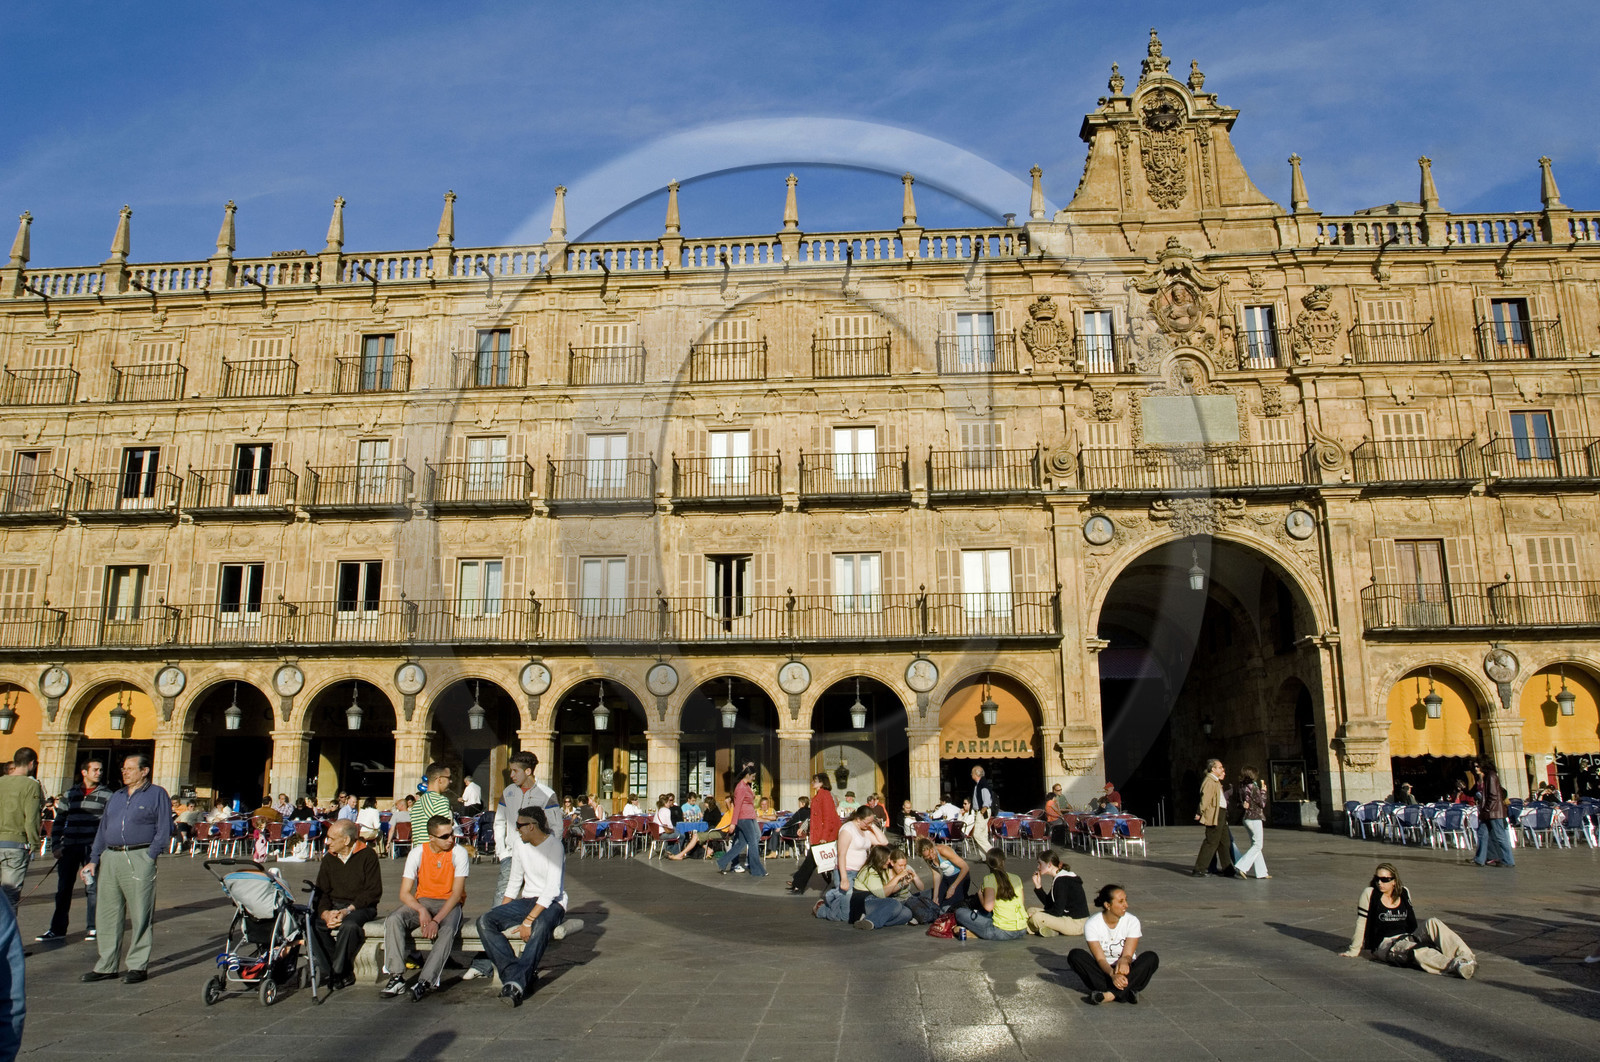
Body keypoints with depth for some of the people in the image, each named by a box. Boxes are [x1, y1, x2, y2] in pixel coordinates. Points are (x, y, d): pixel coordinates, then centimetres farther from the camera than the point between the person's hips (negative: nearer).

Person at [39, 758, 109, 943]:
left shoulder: (106, 795, 2)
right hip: (70, 847, 3)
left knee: (92, 887, -1)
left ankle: (94, 927, 8)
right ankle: (57, 929, 17)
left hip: (93, 847, -3)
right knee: (63, 889, 8)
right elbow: (59, 822, 13)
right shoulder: (70, 794, 10)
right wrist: (55, 846, 4)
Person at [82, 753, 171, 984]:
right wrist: (94, 860, 11)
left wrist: (149, 857, -12)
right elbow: (103, 829, 20)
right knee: (106, 914, 7)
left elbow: (164, 830, -3)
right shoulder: (116, 797, 20)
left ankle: (138, 966, 5)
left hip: (139, 859, -6)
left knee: (140, 915, -2)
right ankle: (106, 965, 17)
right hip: (110, 859, 6)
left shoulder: (157, 795, 2)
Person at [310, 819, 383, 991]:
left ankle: (339, 973, -20)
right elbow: (321, 891, 8)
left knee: (349, 925, -36)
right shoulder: (329, 859, 13)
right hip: (333, 906, 5)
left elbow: (373, 892, -9)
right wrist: (325, 913, -14)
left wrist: (347, 910, -20)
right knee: (312, 923, -26)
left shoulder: (367, 855, -4)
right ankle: (327, 969, -18)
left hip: (361, 907, -5)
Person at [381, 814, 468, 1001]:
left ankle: (425, 981, -34)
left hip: (449, 903, -2)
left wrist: (436, 920, -26)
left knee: (448, 929, -35)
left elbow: (457, 893, -13)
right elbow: (404, 893, -5)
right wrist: (422, 911, -25)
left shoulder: (459, 853, -10)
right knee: (393, 920, -26)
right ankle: (396, 977, -25)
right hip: (421, 901, 2)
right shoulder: (417, 853, -4)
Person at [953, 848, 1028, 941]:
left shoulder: (989, 878, -8)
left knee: (960, 912, 3)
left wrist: (980, 893, 2)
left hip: (1003, 932, -6)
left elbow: (988, 907, -17)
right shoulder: (1016, 878, 6)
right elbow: (1021, 903, 10)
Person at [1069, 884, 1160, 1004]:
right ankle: (1125, 993, -36)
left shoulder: (1132, 921, -7)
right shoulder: (1092, 924, -12)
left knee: (1151, 957, -27)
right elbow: (1100, 958, -18)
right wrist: (1112, 974, -39)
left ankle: (1110, 994, -38)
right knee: (1075, 955, -28)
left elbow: (1128, 955, -12)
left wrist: (1124, 961, -37)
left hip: (1125, 971, 1)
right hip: (1103, 971, -1)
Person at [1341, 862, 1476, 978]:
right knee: (1416, 951, -35)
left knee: (1432, 923, -20)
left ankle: (1465, 956, -34)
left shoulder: (1404, 893, 10)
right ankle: (1457, 966, -54)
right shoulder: (1369, 894, -5)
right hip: (1385, 945, -5)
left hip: (1407, 938, 5)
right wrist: (1353, 951, 3)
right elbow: (1361, 924, -2)